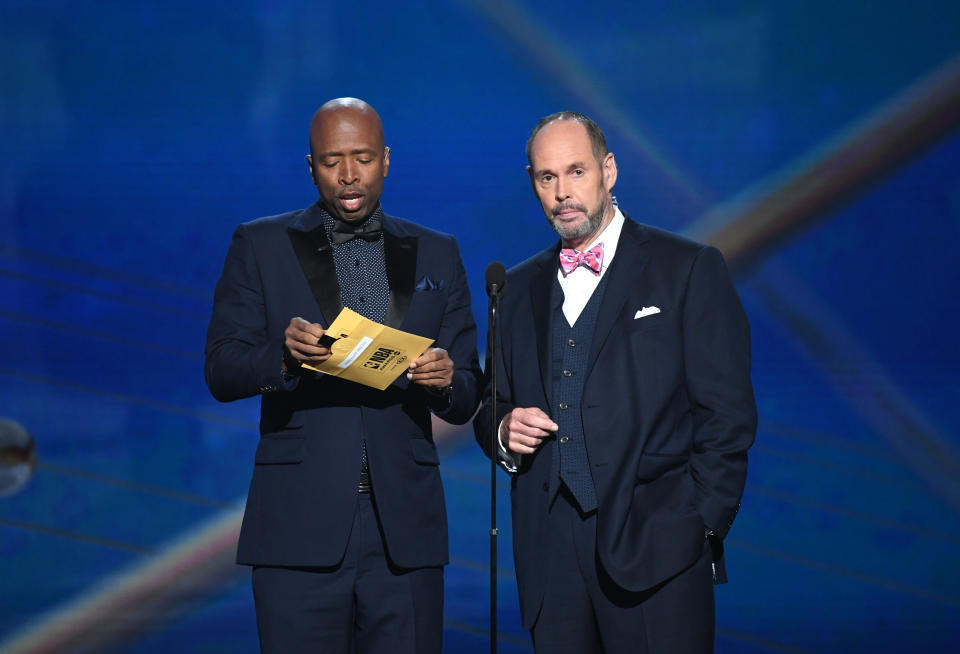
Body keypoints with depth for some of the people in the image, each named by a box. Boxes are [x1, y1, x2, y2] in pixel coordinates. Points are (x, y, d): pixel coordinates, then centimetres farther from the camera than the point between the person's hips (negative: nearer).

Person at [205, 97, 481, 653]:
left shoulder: (436, 255, 14)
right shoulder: (260, 246, 8)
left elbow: (467, 402, 11)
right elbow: (221, 372, 0)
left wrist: (445, 382, -13)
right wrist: (284, 354, -20)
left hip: (404, 528, 2)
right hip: (301, 523, -2)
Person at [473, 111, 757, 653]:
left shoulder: (690, 270, 3)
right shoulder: (520, 288, 17)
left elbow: (727, 415, -2)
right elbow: (491, 409, 24)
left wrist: (703, 528, -8)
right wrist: (503, 431, 1)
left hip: (654, 547, -4)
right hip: (551, 555, 4)